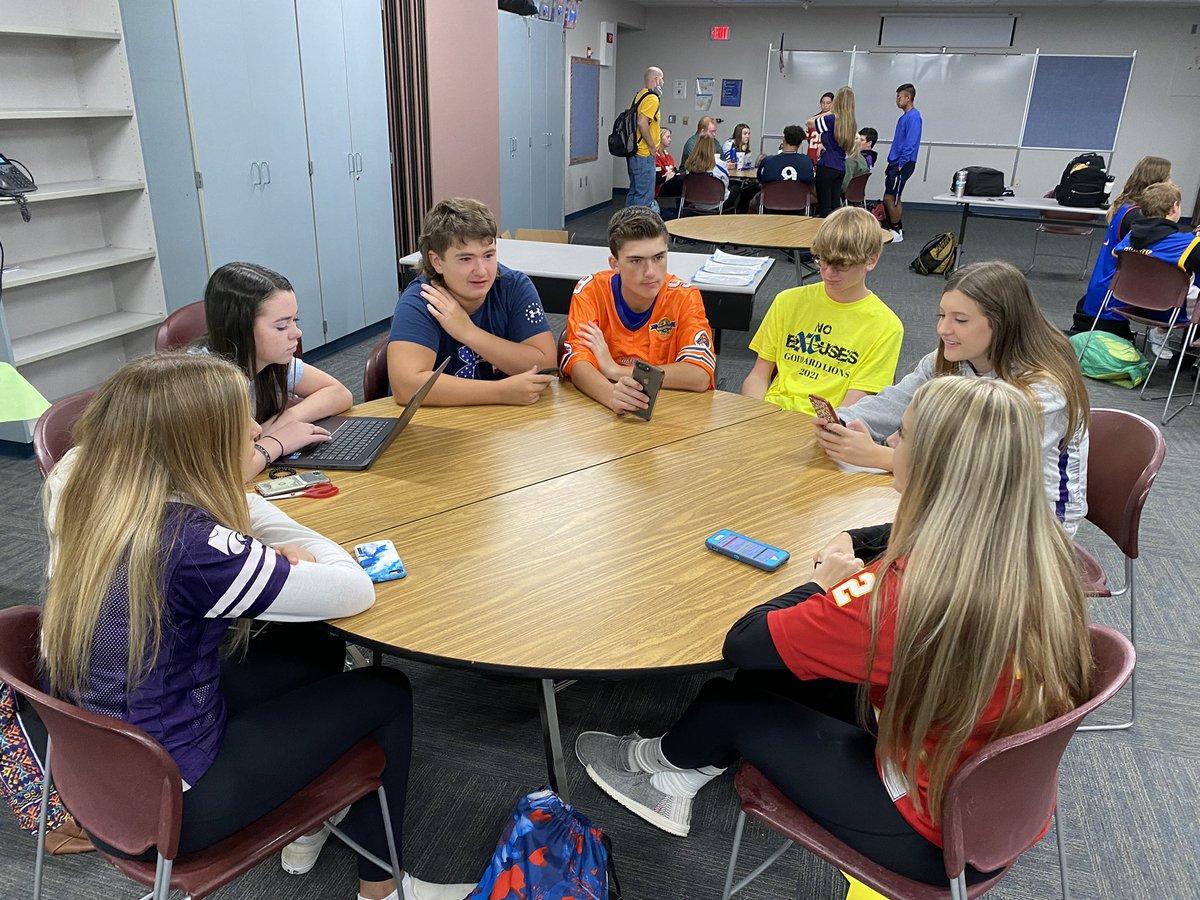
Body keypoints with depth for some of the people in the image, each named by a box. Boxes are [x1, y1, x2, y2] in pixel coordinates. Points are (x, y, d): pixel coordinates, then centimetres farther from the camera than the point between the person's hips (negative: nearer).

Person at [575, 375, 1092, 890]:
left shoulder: (910, 591, -34)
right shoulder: (1041, 550, -10)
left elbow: (743, 645, -23)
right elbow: (939, 544, 14)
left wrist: (821, 585, -7)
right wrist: (854, 546, -1)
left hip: (942, 841, -7)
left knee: (729, 705, 7)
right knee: (772, 677, 12)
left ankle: (660, 759, 38)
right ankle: (680, 781, 30)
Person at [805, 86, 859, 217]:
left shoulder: (831, 119, -11)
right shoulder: (852, 124, 7)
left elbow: (808, 123, 3)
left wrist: (828, 113, 8)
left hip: (827, 166, -7)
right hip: (841, 168, 7)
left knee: (824, 205, -5)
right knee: (834, 204, 9)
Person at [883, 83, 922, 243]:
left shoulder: (913, 116, -13)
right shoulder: (904, 117, 16)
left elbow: (911, 143, -20)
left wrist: (901, 164, -20)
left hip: (903, 164, -10)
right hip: (896, 163, 10)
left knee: (889, 198, -9)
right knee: (894, 198, 13)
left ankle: (897, 232, -2)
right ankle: (897, 230, 20)